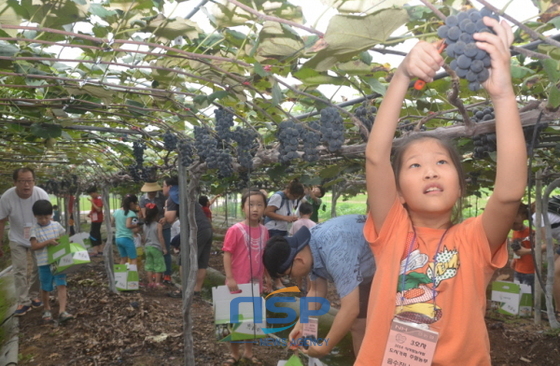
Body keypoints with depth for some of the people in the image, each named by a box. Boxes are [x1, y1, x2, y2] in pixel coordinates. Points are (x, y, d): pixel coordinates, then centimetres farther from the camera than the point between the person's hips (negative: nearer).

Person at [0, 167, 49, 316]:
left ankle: (34, 296, 26)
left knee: (38, 269, 8)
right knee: (19, 270, -2)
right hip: (17, 239, 0)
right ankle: (23, 302, 7)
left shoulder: (41, 195, -23)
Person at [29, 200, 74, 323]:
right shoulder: (34, 229, -5)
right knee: (45, 288, 13)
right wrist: (48, 242, -22)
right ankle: (47, 309, 32)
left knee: (61, 285, -7)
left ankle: (62, 311, -8)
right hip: (44, 263, -1)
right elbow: (34, 246, -12)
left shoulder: (57, 225, 2)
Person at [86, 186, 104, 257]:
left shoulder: (99, 199, -15)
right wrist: (90, 213, 7)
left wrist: (92, 202, -26)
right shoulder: (95, 198, 13)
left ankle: (95, 251, -9)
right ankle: (100, 250, 20)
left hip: (97, 220, -10)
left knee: (93, 235, -10)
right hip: (95, 219, 10)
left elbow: (99, 209, -24)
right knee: (97, 235, 14)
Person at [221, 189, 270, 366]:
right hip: (237, 283, -5)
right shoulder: (235, 230, -16)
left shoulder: (264, 231, 0)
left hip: (256, 283, 5)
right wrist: (229, 278, -19)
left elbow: (265, 256, 8)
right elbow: (227, 254, -14)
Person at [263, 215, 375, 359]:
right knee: (357, 324, 9)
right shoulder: (309, 247, -10)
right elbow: (317, 291, 2)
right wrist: (301, 325, -6)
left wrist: (324, 348, -26)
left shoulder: (335, 252, -37)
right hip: (367, 269, 8)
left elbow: (351, 310, -36)